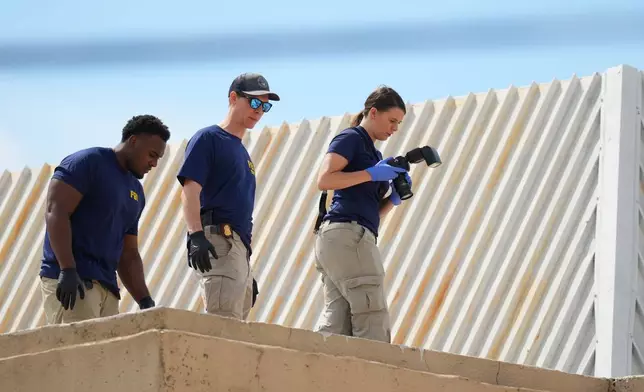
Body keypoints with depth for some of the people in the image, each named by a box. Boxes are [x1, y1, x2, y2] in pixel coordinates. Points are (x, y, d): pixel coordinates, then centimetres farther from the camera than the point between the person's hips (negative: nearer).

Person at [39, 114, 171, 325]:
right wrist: (67, 270, -22)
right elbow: (55, 211, -12)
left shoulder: (136, 191, 23)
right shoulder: (88, 162, -1)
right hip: (69, 282, -8)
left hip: (107, 288, 8)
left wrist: (145, 301, 11)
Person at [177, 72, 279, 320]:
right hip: (218, 243, -9)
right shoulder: (208, 138, 3)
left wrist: (250, 273, 25)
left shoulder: (243, 153, 28)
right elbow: (190, 190, -10)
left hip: (241, 249, 9)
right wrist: (195, 235, -25)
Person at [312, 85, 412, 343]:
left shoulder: (374, 153, 25)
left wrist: (393, 200, 6)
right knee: (373, 322, -12)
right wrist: (372, 174, -13)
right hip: (347, 233, -9)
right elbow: (324, 180, -15)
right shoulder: (351, 138, 0)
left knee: (336, 323, -2)